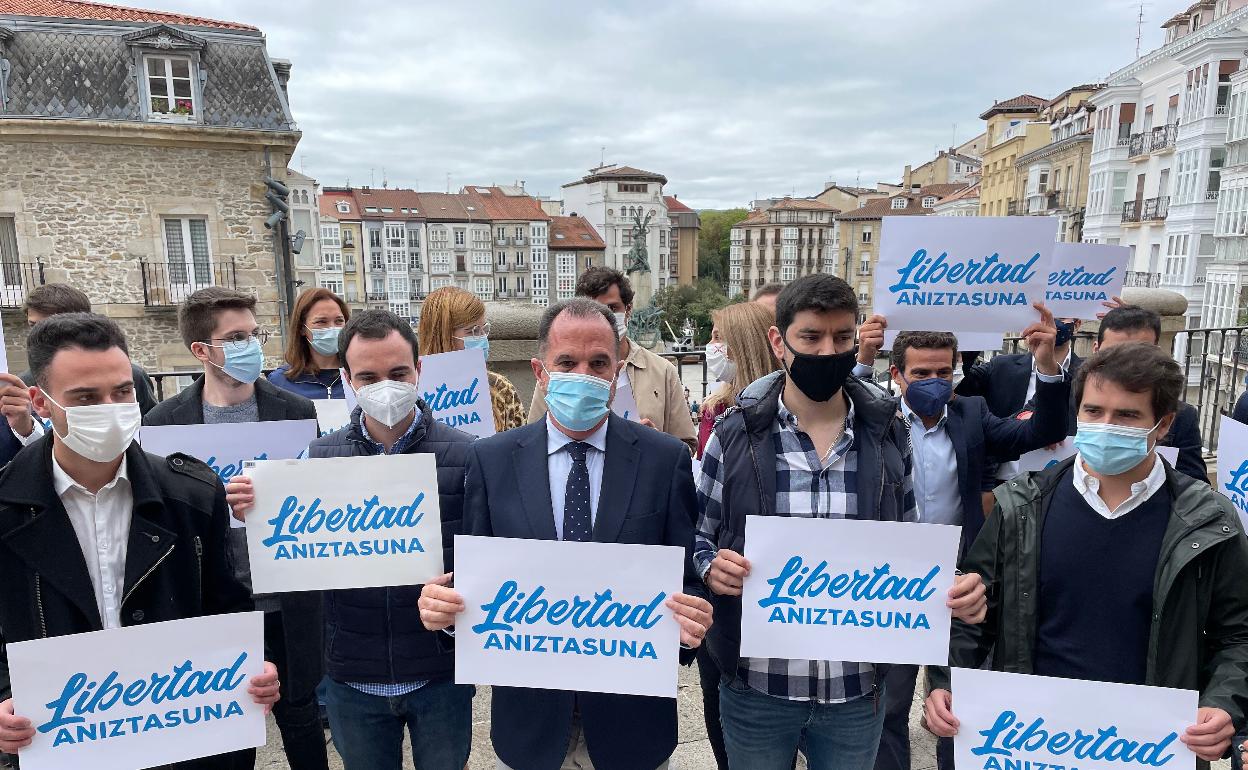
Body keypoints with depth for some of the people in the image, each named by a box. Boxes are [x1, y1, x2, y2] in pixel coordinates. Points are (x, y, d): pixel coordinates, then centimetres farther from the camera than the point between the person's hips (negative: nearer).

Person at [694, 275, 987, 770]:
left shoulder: (887, 435, -1)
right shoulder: (735, 435, -7)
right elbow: (698, 541, 0)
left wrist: (955, 592, -11)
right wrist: (713, 568, -21)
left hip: (858, 690, 2)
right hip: (757, 687, -1)